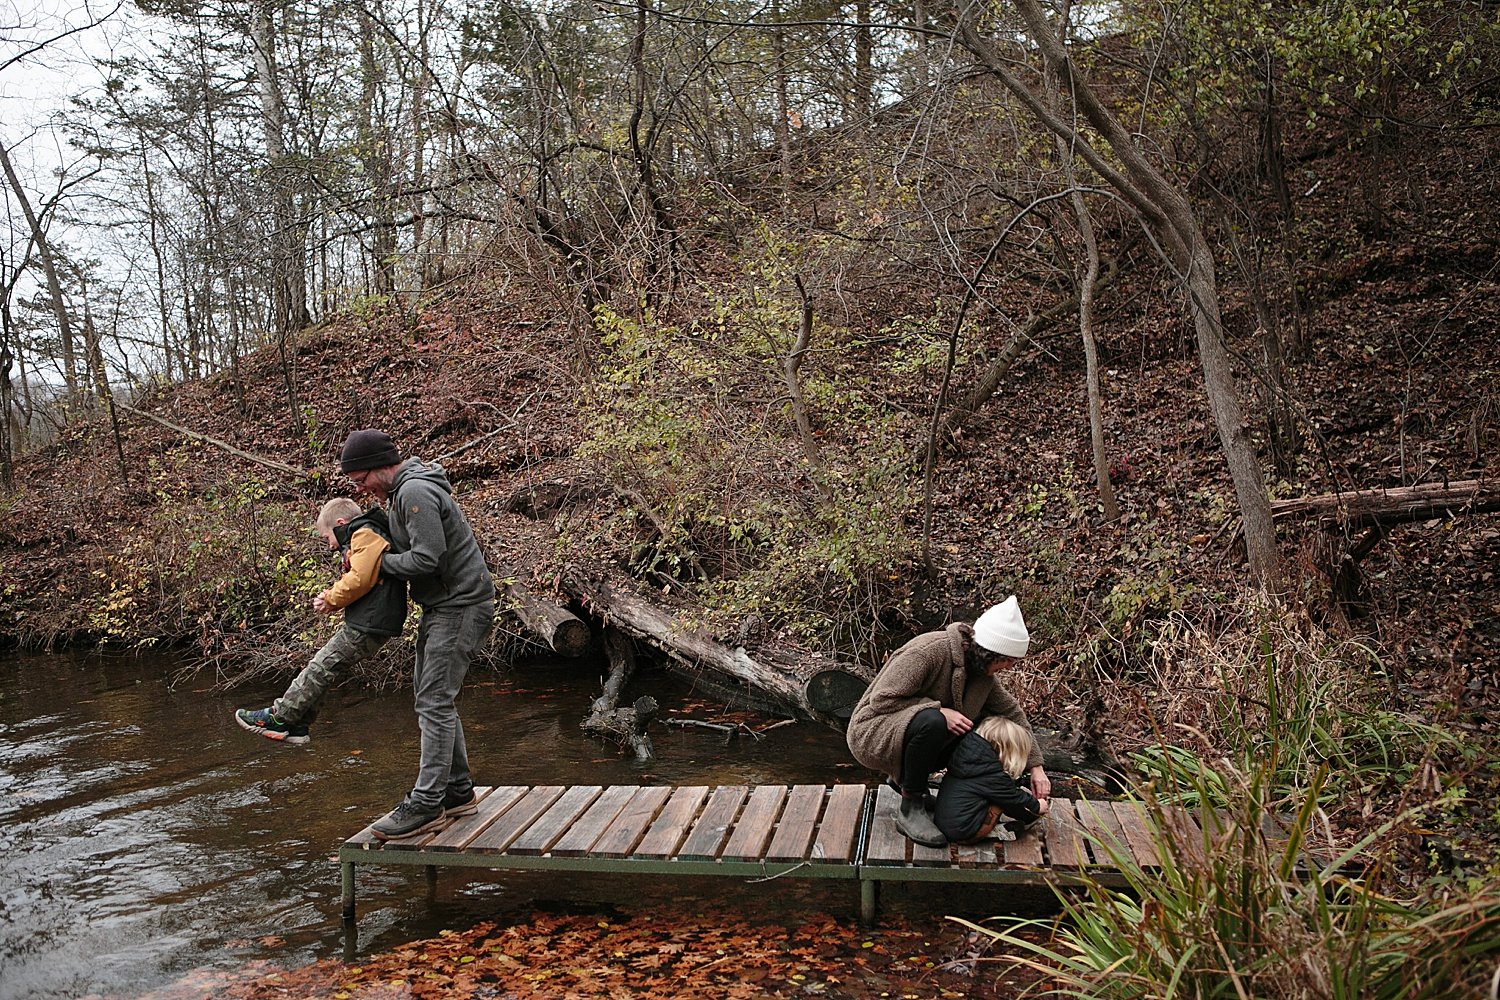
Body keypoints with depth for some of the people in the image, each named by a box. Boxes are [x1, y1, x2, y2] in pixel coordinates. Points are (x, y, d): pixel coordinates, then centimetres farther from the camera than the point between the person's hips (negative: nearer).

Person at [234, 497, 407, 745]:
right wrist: (330, 599, 6)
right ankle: (296, 724, 17)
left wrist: (332, 598, -6)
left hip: (367, 627, -10)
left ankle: (280, 717, 5)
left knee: (320, 668, -3)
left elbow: (360, 579, -22)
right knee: (321, 666, 13)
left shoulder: (365, 534, -11)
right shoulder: (368, 537, 23)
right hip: (366, 623, 10)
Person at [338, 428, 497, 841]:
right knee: (429, 695, 13)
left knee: (435, 701, -11)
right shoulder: (401, 490, 15)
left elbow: (426, 559, -24)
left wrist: (380, 561, -9)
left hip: (460, 605, -11)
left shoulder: (415, 491, -18)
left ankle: (427, 804, -8)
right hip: (440, 606, 11)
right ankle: (458, 791, 20)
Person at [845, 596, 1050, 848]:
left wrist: (1036, 767, 5)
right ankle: (909, 810, -17)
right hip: (873, 732, -8)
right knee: (931, 721, -36)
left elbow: (1012, 712, 9)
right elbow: (881, 700, -25)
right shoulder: (929, 651, -26)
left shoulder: (983, 672, -1)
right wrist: (940, 711, -28)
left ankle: (902, 776, 9)